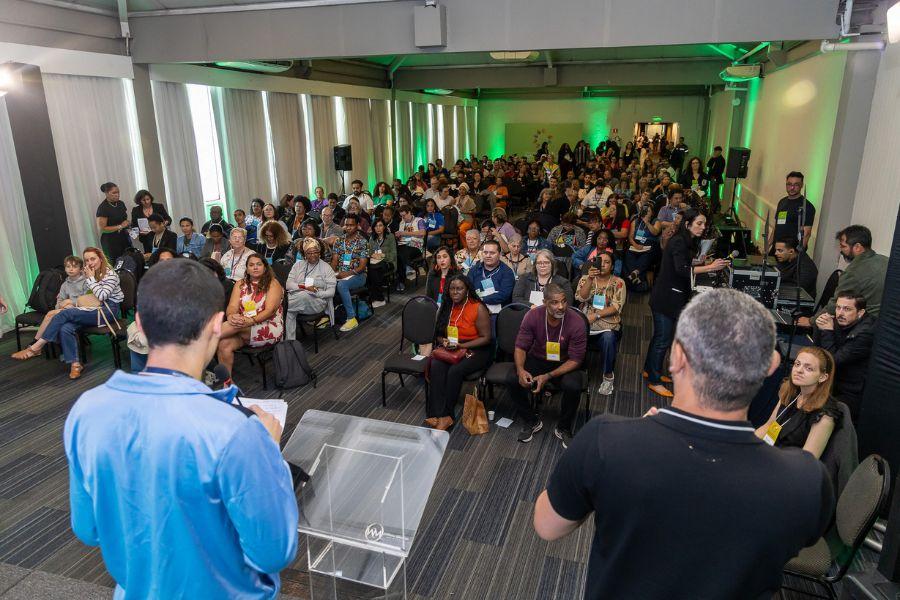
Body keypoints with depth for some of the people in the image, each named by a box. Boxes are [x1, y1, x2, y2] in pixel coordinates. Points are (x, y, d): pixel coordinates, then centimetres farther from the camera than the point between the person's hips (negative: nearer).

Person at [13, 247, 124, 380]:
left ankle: (35, 348, -15)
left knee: (65, 314, -23)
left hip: (108, 310, -7)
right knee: (65, 328, -23)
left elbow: (101, 296, -16)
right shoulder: (90, 275, 18)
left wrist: (90, 278, -9)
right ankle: (75, 364, -22)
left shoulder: (110, 274, -5)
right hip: (95, 309, 7)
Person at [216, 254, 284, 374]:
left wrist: (250, 321, -28)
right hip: (243, 328, 4)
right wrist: (231, 316, -23)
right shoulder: (240, 284, 13)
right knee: (224, 344, -24)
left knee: (236, 326, -31)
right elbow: (232, 306, 2)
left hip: (269, 329, -4)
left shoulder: (273, 284, 0)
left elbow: (270, 310, -12)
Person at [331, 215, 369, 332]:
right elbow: (334, 260, 9)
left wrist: (348, 273, -21)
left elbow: (362, 265, -7)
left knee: (341, 285, -36)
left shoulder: (362, 242, -2)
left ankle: (352, 318, -27)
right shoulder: (339, 241, 13)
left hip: (357, 275, -5)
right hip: (340, 274, 5)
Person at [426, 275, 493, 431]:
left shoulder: (478, 308, -11)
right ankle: (439, 415, -29)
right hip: (451, 349, 5)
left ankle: (446, 414, -18)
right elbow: (438, 334, 15)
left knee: (455, 371, -32)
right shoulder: (446, 307, 6)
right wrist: (444, 341, -9)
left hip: (476, 350, -5)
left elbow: (485, 338, -12)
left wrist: (461, 345, -19)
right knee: (436, 366, -26)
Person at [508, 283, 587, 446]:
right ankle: (532, 421, 4)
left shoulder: (577, 322, -22)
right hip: (537, 360, 2)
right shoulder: (532, 316, -16)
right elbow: (520, 347, -8)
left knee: (573, 387, -32)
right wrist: (521, 370, -30)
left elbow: (575, 360, -17)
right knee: (513, 381, -23)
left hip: (564, 364, -2)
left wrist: (548, 376, -28)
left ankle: (563, 429, -1)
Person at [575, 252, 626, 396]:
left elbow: (616, 307, -4)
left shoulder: (618, 283, 7)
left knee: (608, 337, -35)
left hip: (608, 324, -1)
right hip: (584, 323, 2)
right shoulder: (585, 278, 12)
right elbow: (581, 298, -5)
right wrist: (590, 279, -17)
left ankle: (608, 375, -13)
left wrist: (596, 315, -15)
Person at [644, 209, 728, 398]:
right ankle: (654, 381, 8)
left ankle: (650, 370, 31)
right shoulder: (678, 242, -18)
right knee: (663, 339, -2)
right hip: (666, 298, -9)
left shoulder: (687, 242, 12)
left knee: (661, 336, 18)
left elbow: (686, 266, 12)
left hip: (673, 297, 9)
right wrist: (710, 267, -30)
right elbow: (681, 270, -29)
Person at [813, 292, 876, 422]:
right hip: (835, 384, 7)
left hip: (852, 394, -7)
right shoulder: (839, 322, -1)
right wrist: (819, 327, -13)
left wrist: (828, 331, -21)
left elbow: (833, 361, -21)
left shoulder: (866, 333, -22)